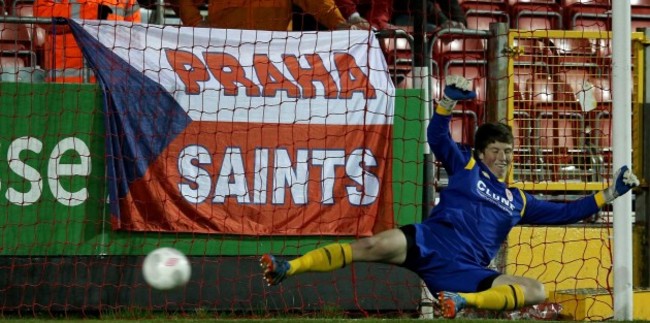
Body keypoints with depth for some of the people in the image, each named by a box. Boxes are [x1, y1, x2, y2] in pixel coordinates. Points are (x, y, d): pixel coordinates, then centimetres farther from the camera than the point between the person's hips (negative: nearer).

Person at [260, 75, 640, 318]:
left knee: (537, 291, -17)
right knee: (375, 245, -31)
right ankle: (287, 268, -38)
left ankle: (461, 300, -34)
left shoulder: (518, 201, 26)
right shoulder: (465, 166, 19)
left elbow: (564, 212, 29)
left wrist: (611, 192, 22)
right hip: (428, 243, -3)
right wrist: (449, 100, -9)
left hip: (464, 271, 3)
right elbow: (437, 136, 8)